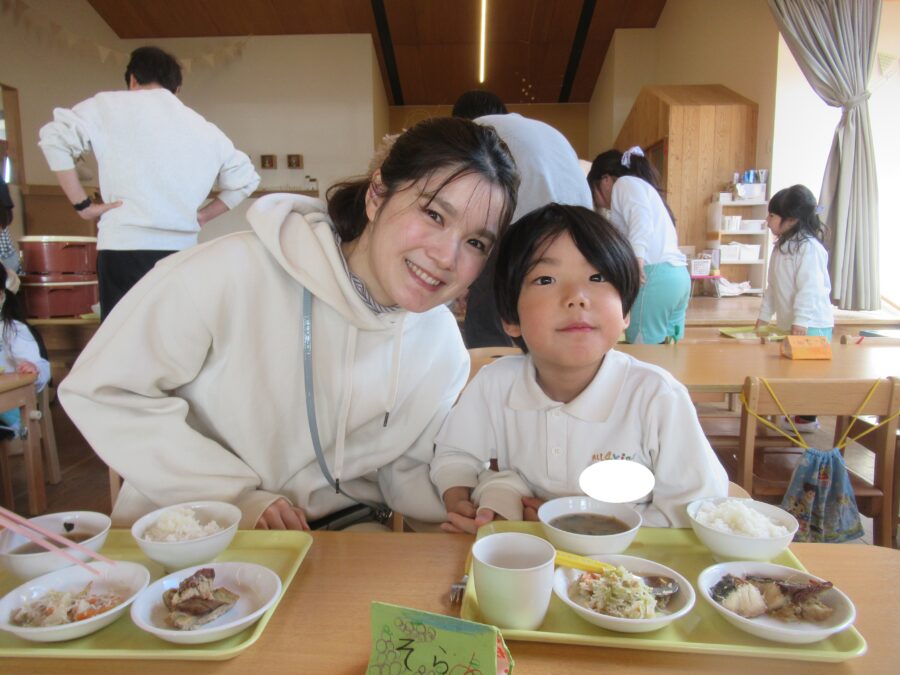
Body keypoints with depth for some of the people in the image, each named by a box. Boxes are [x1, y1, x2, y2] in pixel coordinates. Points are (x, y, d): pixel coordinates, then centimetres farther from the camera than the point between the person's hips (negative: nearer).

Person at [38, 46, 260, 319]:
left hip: (124, 248, -3)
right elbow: (244, 178, 19)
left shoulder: (110, 106, 7)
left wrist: (82, 204, 0)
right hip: (182, 252, 3)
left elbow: (55, 136, -4)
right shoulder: (203, 127, 16)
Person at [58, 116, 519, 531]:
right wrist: (239, 497, -16)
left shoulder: (442, 346, -5)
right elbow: (101, 390, -13)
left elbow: (407, 470, 3)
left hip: (336, 537, 4)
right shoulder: (232, 274, -22)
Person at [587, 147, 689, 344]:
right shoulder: (641, 185, 32)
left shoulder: (625, 183, 5)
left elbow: (641, 218, -15)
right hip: (676, 273, 10)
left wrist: (636, 257, -29)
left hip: (655, 274, -9)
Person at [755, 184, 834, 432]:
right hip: (789, 324, 9)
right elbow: (773, 287, 18)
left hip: (811, 325, -9)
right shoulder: (781, 247, 14)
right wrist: (764, 316, 16)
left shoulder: (809, 247, -16)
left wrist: (801, 321, -25)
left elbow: (810, 288, -21)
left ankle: (807, 418, 5)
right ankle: (798, 413, 20)